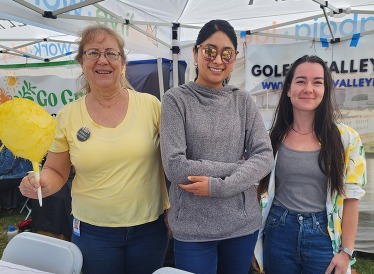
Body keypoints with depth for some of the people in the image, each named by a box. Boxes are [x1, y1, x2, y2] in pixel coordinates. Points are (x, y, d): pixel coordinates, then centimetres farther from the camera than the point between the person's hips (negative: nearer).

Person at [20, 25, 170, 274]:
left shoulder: (150, 105, -6)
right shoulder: (67, 116, -3)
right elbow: (56, 171, 6)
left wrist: (172, 207, 0)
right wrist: (39, 184, -15)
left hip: (150, 227, 0)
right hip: (92, 231, 1)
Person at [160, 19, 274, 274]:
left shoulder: (243, 100, 3)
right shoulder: (177, 99, -7)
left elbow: (265, 157, -5)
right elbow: (175, 167, -15)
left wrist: (219, 186, -18)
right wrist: (238, 166, -12)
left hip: (243, 224, 3)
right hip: (193, 229, -3)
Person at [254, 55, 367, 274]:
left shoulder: (346, 139, -6)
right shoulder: (273, 137, -1)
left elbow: (351, 198, -3)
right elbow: (261, 190, 5)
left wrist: (346, 251, -4)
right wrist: (254, 240, 6)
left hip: (323, 236, -1)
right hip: (278, 234, 2)